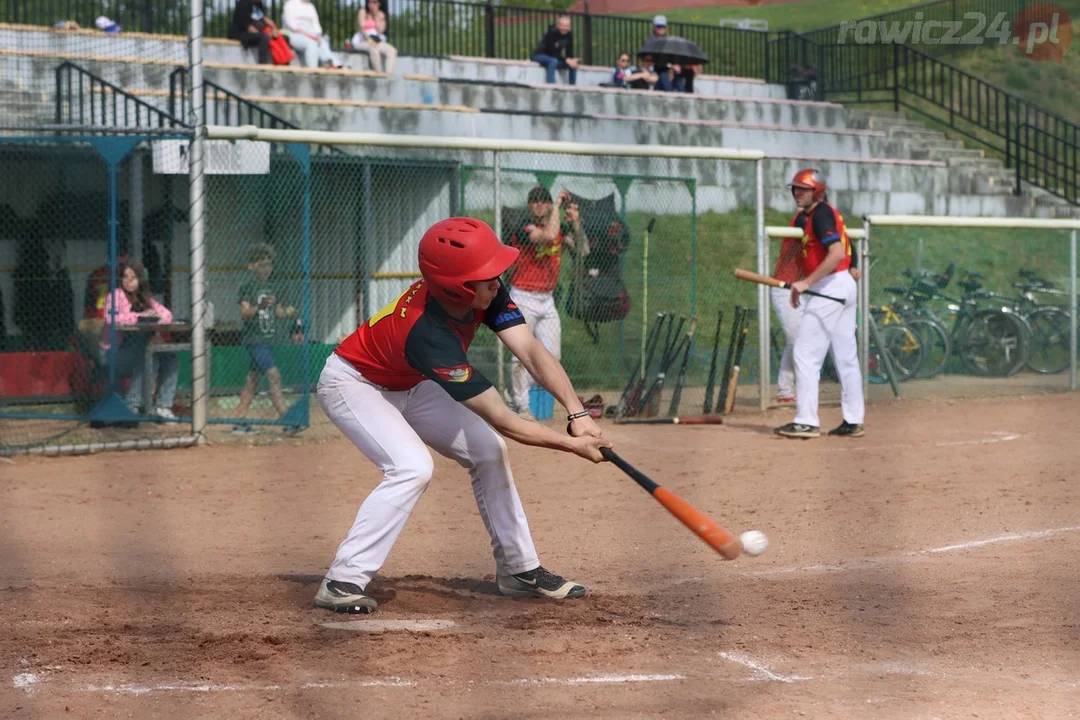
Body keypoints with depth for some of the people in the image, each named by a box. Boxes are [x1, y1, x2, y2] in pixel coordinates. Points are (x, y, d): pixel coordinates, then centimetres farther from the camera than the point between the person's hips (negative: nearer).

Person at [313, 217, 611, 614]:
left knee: (488, 450, 3)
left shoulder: (488, 294, -22)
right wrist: (572, 444, -35)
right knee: (412, 468, -28)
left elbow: (531, 351, -28)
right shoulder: (429, 335, -42)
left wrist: (577, 413, -41)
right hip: (352, 384, -8)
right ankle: (341, 583, -24)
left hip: (407, 385, 8)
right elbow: (503, 421, -38)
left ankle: (518, 568, 15)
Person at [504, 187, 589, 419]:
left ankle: (523, 388, 27)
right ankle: (522, 406, 0)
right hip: (524, 298, -7)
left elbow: (582, 251, 3)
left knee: (552, 355, 7)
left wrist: (576, 222, -8)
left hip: (547, 299, 7)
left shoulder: (560, 227, 8)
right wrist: (558, 207, -22)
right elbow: (548, 236, -31)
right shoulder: (524, 227, -14)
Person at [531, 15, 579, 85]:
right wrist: (566, 60, -33)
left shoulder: (569, 34, -9)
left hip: (556, 57, 7)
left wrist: (572, 60, -26)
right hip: (540, 55, -7)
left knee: (574, 64, -11)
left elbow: (569, 53, -4)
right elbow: (551, 53, -27)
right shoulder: (552, 32, -27)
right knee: (553, 61, -37)